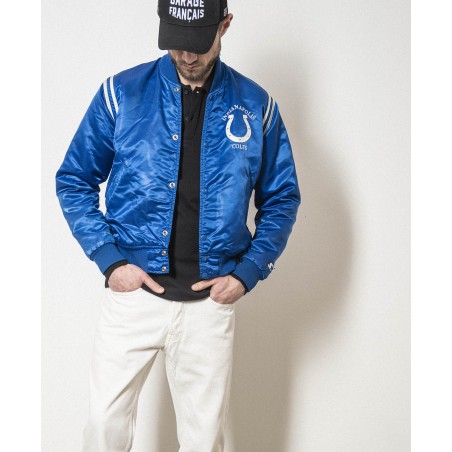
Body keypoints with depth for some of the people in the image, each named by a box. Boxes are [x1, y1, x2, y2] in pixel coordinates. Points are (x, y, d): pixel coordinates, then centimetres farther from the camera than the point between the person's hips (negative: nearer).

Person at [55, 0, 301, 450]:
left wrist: (248, 273, -3)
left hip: (210, 299, 1)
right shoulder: (121, 93, -2)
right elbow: (73, 180, 4)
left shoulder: (256, 106, 2)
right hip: (133, 290, 0)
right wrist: (109, 259, -7)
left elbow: (281, 198, 9)